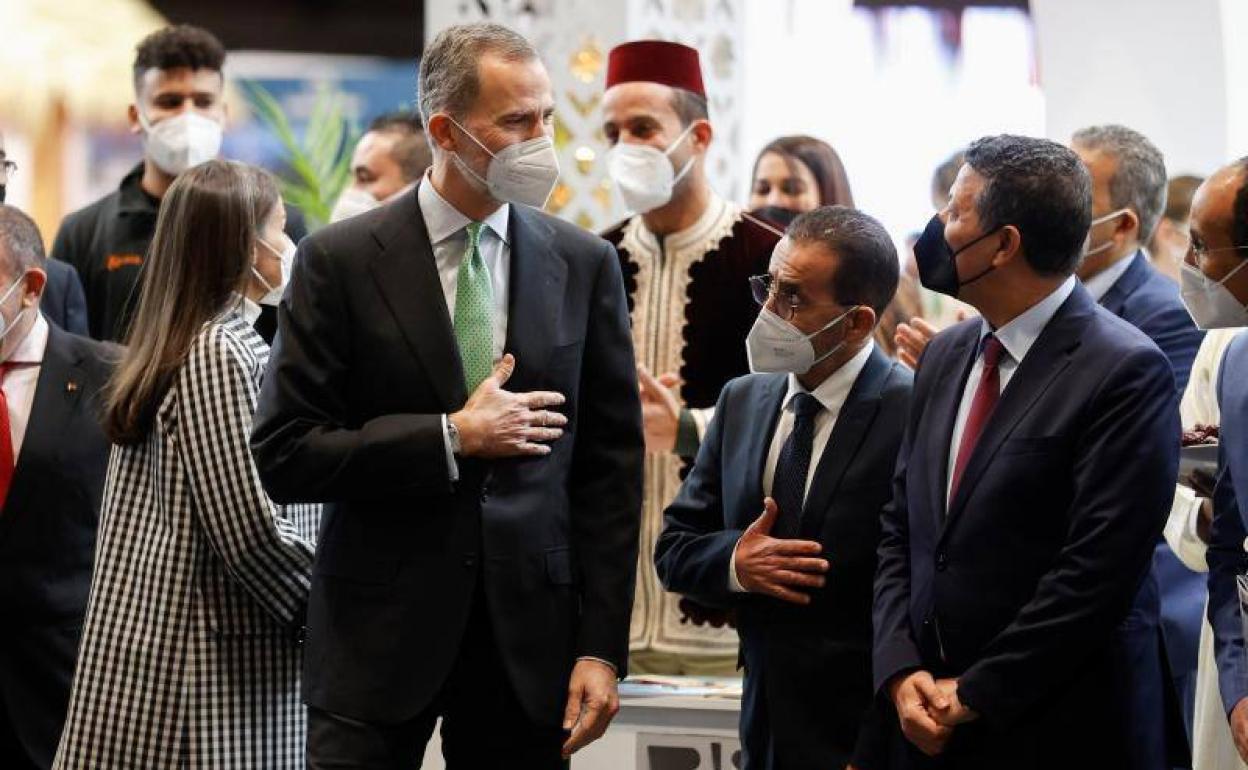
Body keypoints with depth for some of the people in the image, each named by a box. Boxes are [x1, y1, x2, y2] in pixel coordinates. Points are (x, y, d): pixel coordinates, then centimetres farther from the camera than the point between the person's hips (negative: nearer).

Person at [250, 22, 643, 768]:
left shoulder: (585, 264, 5)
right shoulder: (340, 261, -3)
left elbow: (611, 464, 5)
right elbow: (283, 455, -6)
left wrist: (602, 648, -1)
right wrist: (451, 439, -13)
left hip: (529, 638, 2)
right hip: (381, 633, -2)